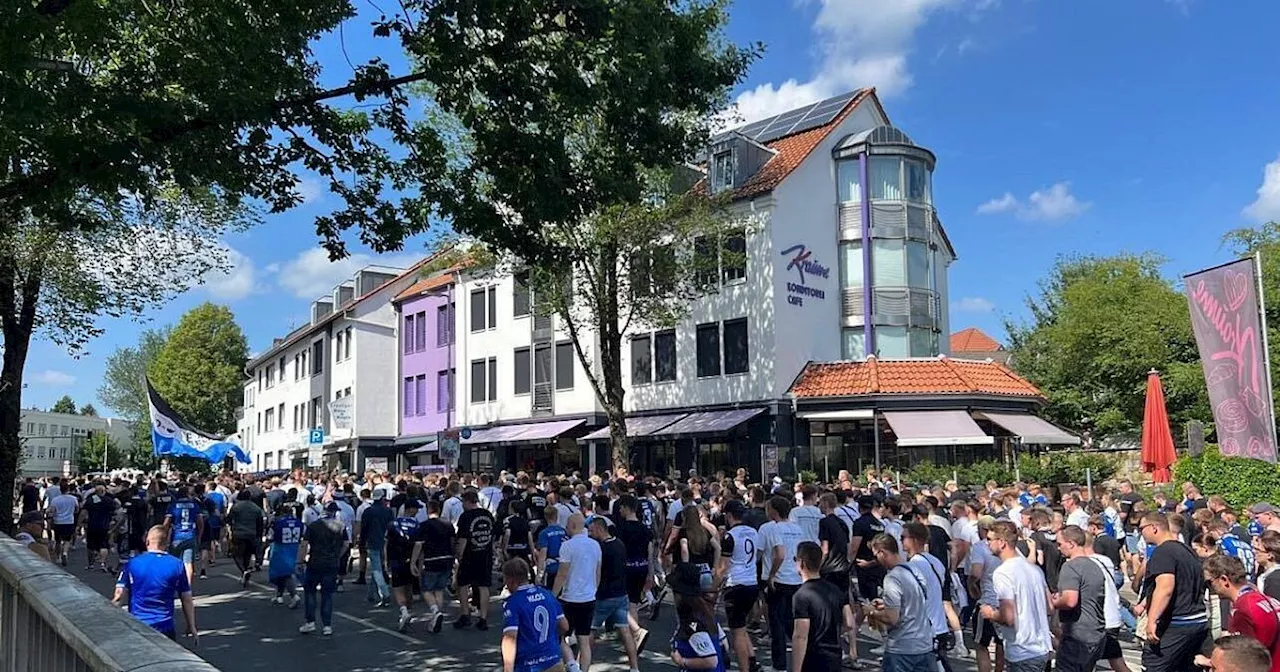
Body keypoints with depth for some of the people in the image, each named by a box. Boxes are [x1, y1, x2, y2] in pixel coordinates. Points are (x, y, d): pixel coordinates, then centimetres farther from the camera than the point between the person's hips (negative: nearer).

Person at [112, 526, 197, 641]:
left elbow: (119, 597, -8)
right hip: (165, 627, 0)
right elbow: (187, 600, 1)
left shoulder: (132, 564, -4)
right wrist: (192, 628, 9)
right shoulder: (177, 565, -3)